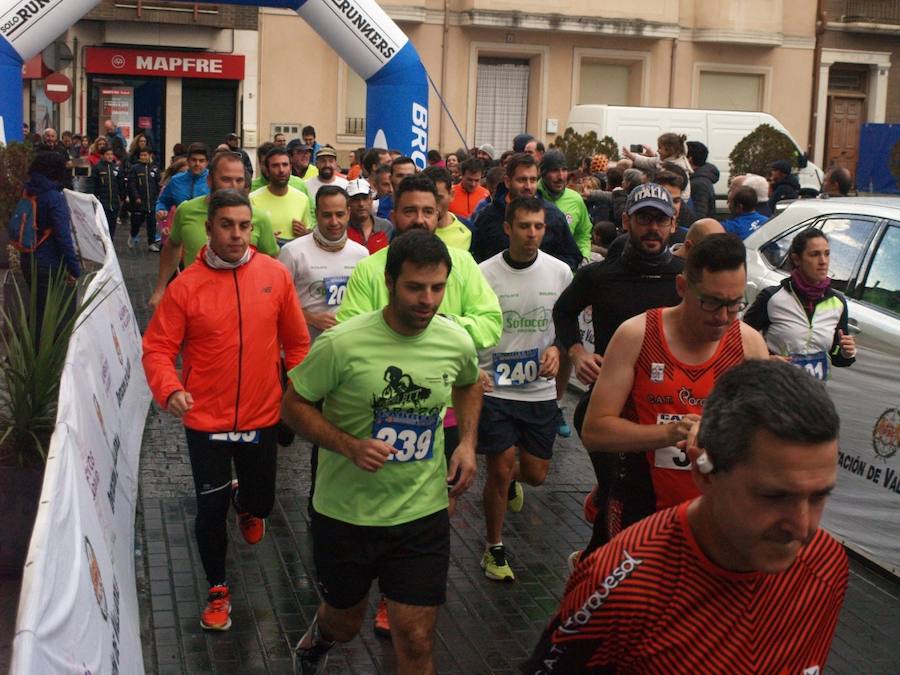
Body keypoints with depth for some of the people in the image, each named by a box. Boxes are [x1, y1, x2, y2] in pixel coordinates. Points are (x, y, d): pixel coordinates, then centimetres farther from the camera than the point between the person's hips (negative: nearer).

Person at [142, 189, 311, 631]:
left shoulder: (275, 274, -6)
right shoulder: (186, 287, -11)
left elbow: (297, 341, 4)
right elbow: (157, 348, -8)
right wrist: (169, 390, -25)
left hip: (262, 416, 2)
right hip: (205, 419, -2)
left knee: (261, 501, 16)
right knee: (210, 510, 6)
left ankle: (245, 501, 55)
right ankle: (218, 589, 31)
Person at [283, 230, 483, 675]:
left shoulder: (457, 343, -6)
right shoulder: (342, 344, -19)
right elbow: (294, 405, -9)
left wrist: (467, 442, 2)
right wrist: (350, 446, -24)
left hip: (423, 515, 2)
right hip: (345, 513, -2)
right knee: (345, 624, 22)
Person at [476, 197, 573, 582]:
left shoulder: (559, 272, -1)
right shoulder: (484, 274, -9)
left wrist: (557, 349, -7)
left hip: (540, 389, 3)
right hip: (494, 388, -3)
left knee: (536, 474, 12)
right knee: (499, 470, -3)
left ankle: (511, 479, 50)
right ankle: (494, 549, 18)